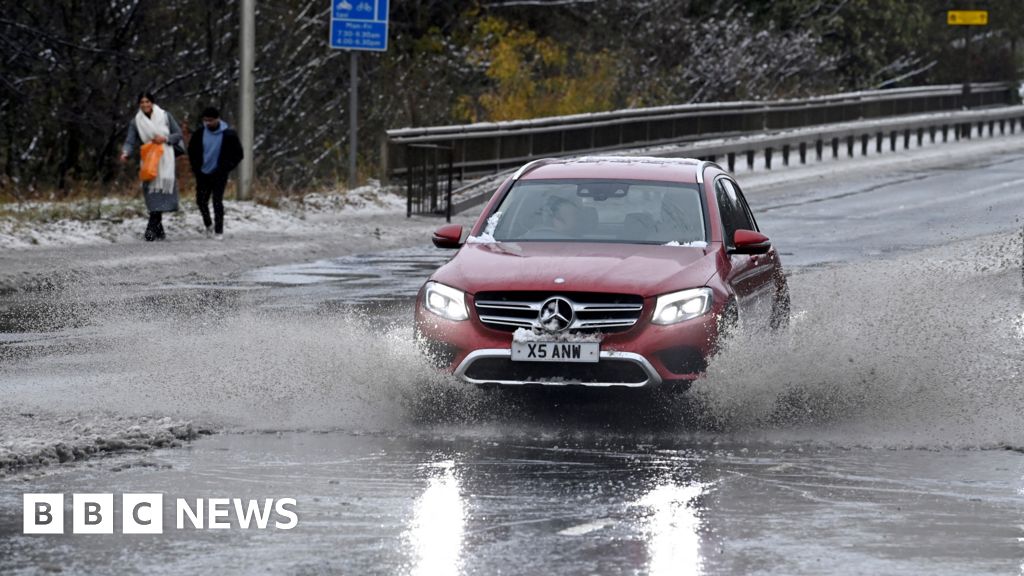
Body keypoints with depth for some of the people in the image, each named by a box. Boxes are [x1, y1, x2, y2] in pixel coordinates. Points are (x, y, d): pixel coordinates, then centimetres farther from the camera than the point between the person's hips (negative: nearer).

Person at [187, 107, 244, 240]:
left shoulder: (229, 134, -11)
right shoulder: (200, 133, -3)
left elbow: (238, 154, -3)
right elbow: (191, 150, 13)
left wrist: (226, 168, -10)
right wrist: (195, 167, 4)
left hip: (219, 175, -4)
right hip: (203, 174, 4)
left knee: (217, 202, -7)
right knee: (201, 200, 7)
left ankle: (219, 231, 2)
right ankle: (208, 225, 31)